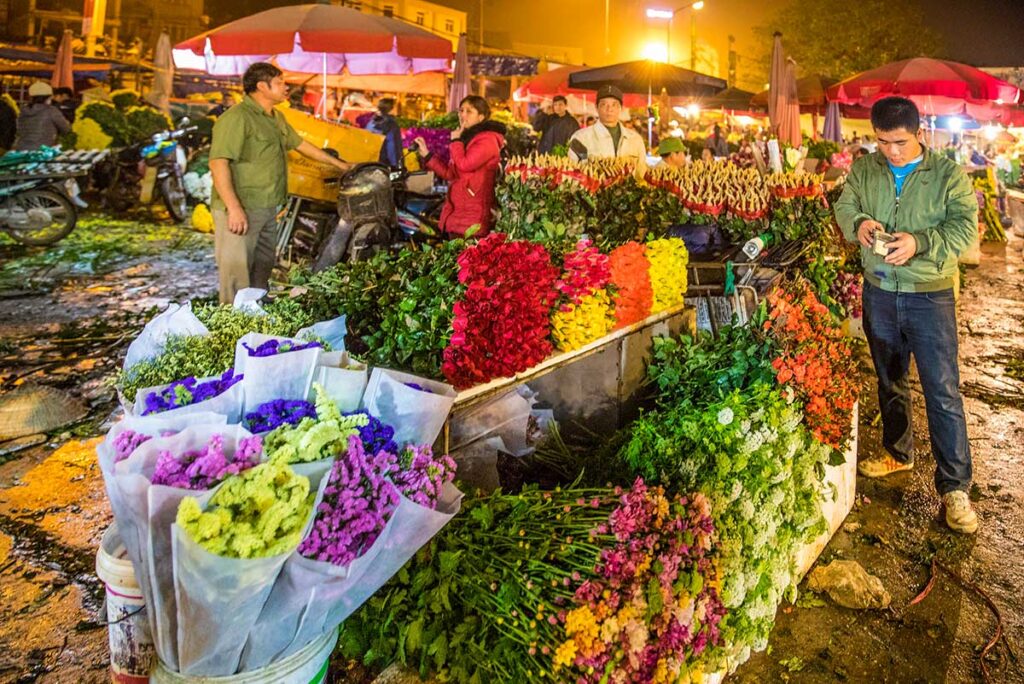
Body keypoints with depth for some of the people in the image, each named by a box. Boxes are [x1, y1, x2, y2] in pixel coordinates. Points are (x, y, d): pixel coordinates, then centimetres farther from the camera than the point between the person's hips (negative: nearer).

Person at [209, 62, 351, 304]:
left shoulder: (276, 118, 15)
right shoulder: (237, 118, -16)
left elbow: (301, 144, 29)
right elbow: (218, 163, -22)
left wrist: (338, 164, 32)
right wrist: (234, 208, -28)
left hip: (267, 209, 10)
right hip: (241, 211, -10)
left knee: (262, 271, 17)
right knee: (237, 274, -7)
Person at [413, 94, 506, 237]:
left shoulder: (487, 140, -9)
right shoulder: (468, 137, 21)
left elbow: (463, 165, -22)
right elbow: (450, 174, 19)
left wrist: (455, 140, -6)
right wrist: (426, 154, 14)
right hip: (457, 212, 9)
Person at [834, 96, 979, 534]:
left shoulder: (949, 175, -7)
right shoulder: (864, 170, 3)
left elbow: (965, 227, -12)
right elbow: (844, 206, 9)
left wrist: (919, 242, -29)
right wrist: (858, 222, -15)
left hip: (930, 296, -4)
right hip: (879, 292, 4)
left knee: (943, 393, -4)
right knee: (889, 380, 18)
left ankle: (954, 487, 5)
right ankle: (897, 453, 38)